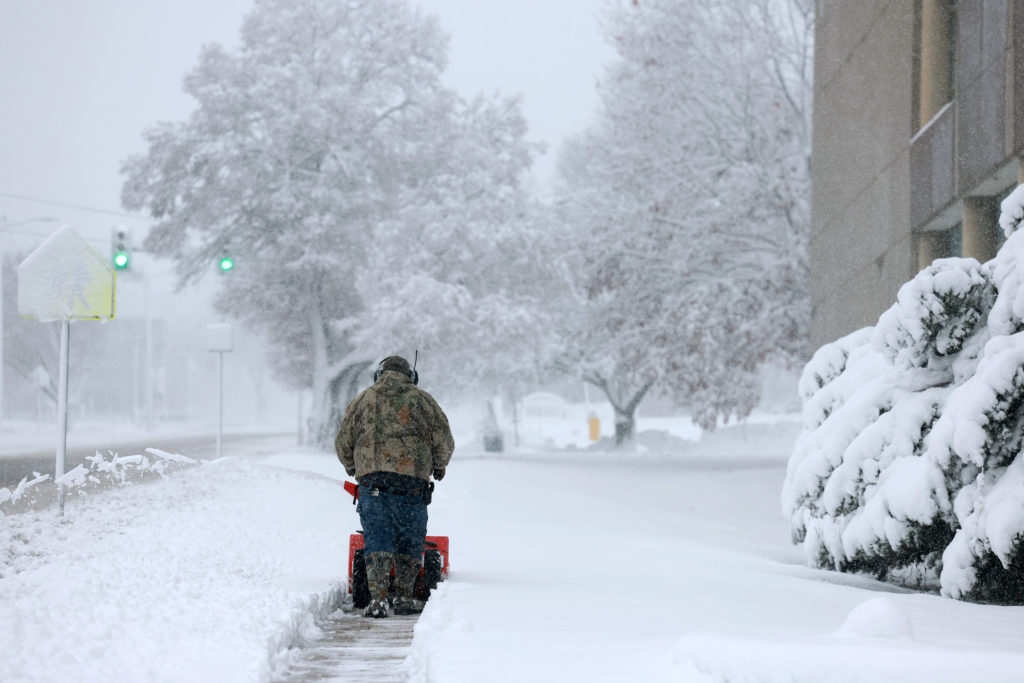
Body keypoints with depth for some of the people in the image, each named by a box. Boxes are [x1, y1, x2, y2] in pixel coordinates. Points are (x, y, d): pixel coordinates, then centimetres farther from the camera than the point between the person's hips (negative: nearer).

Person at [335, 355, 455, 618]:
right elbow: (444, 439, 9)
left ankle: (377, 597, -12)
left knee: (377, 540, 0)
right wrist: (439, 467, 27)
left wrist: (353, 468, 34)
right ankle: (404, 597, 10)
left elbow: (343, 442, 16)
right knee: (410, 540, 9)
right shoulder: (421, 400, 12)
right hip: (411, 478, -1)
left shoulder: (362, 400, 15)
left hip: (371, 479, 1)